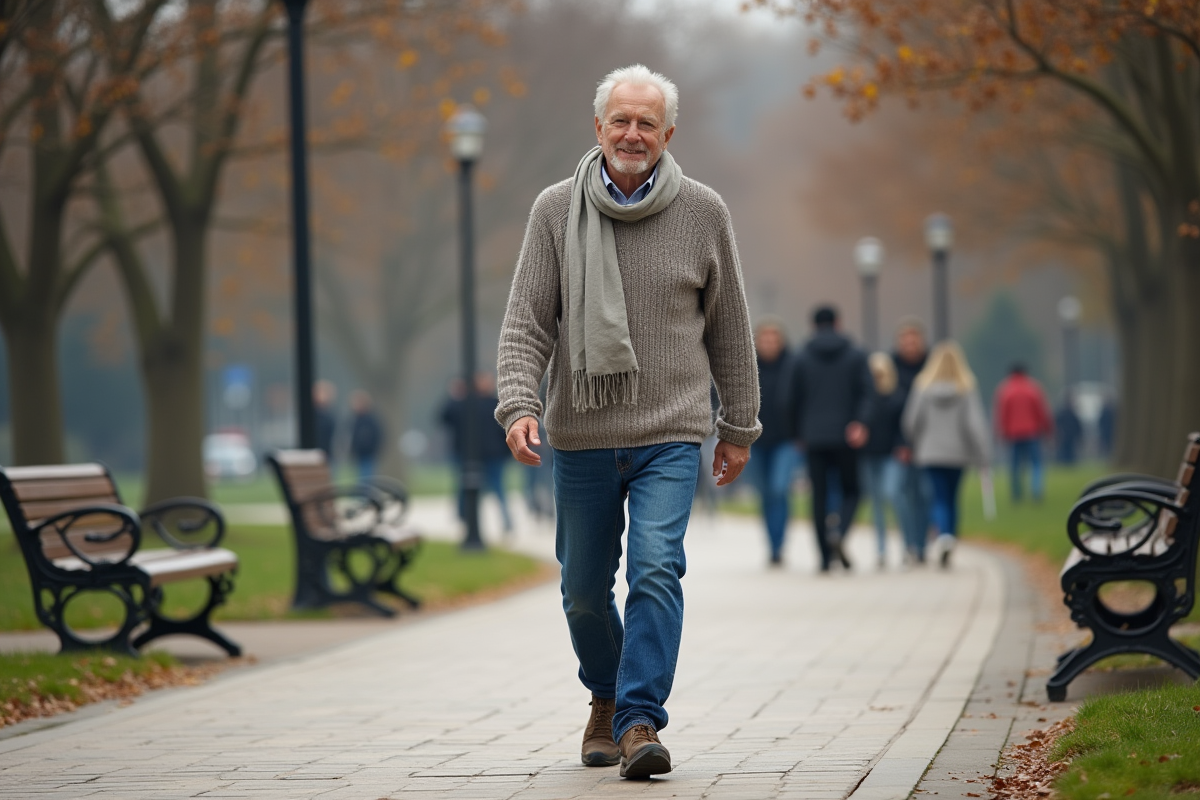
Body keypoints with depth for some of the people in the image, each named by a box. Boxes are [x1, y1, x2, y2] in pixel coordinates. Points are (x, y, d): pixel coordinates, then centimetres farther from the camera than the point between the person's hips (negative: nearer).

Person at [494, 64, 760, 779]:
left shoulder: (703, 213, 0)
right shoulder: (556, 210, 1)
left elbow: (730, 328, 9)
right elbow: (526, 321, -1)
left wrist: (739, 426, 12)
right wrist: (519, 401, -17)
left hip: (671, 433, -2)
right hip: (581, 438, 2)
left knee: (656, 569, -18)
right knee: (584, 588, 11)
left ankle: (640, 721, -18)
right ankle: (606, 698, 35)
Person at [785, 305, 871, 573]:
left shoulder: (802, 359, 5)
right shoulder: (856, 356, 6)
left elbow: (793, 400, 7)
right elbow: (865, 394, -7)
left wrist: (798, 433, 18)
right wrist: (859, 422, -15)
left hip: (814, 439, 0)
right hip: (845, 437, 0)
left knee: (819, 496, 4)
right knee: (850, 491, 10)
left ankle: (825, 558, 0)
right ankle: (839, 532, -19)